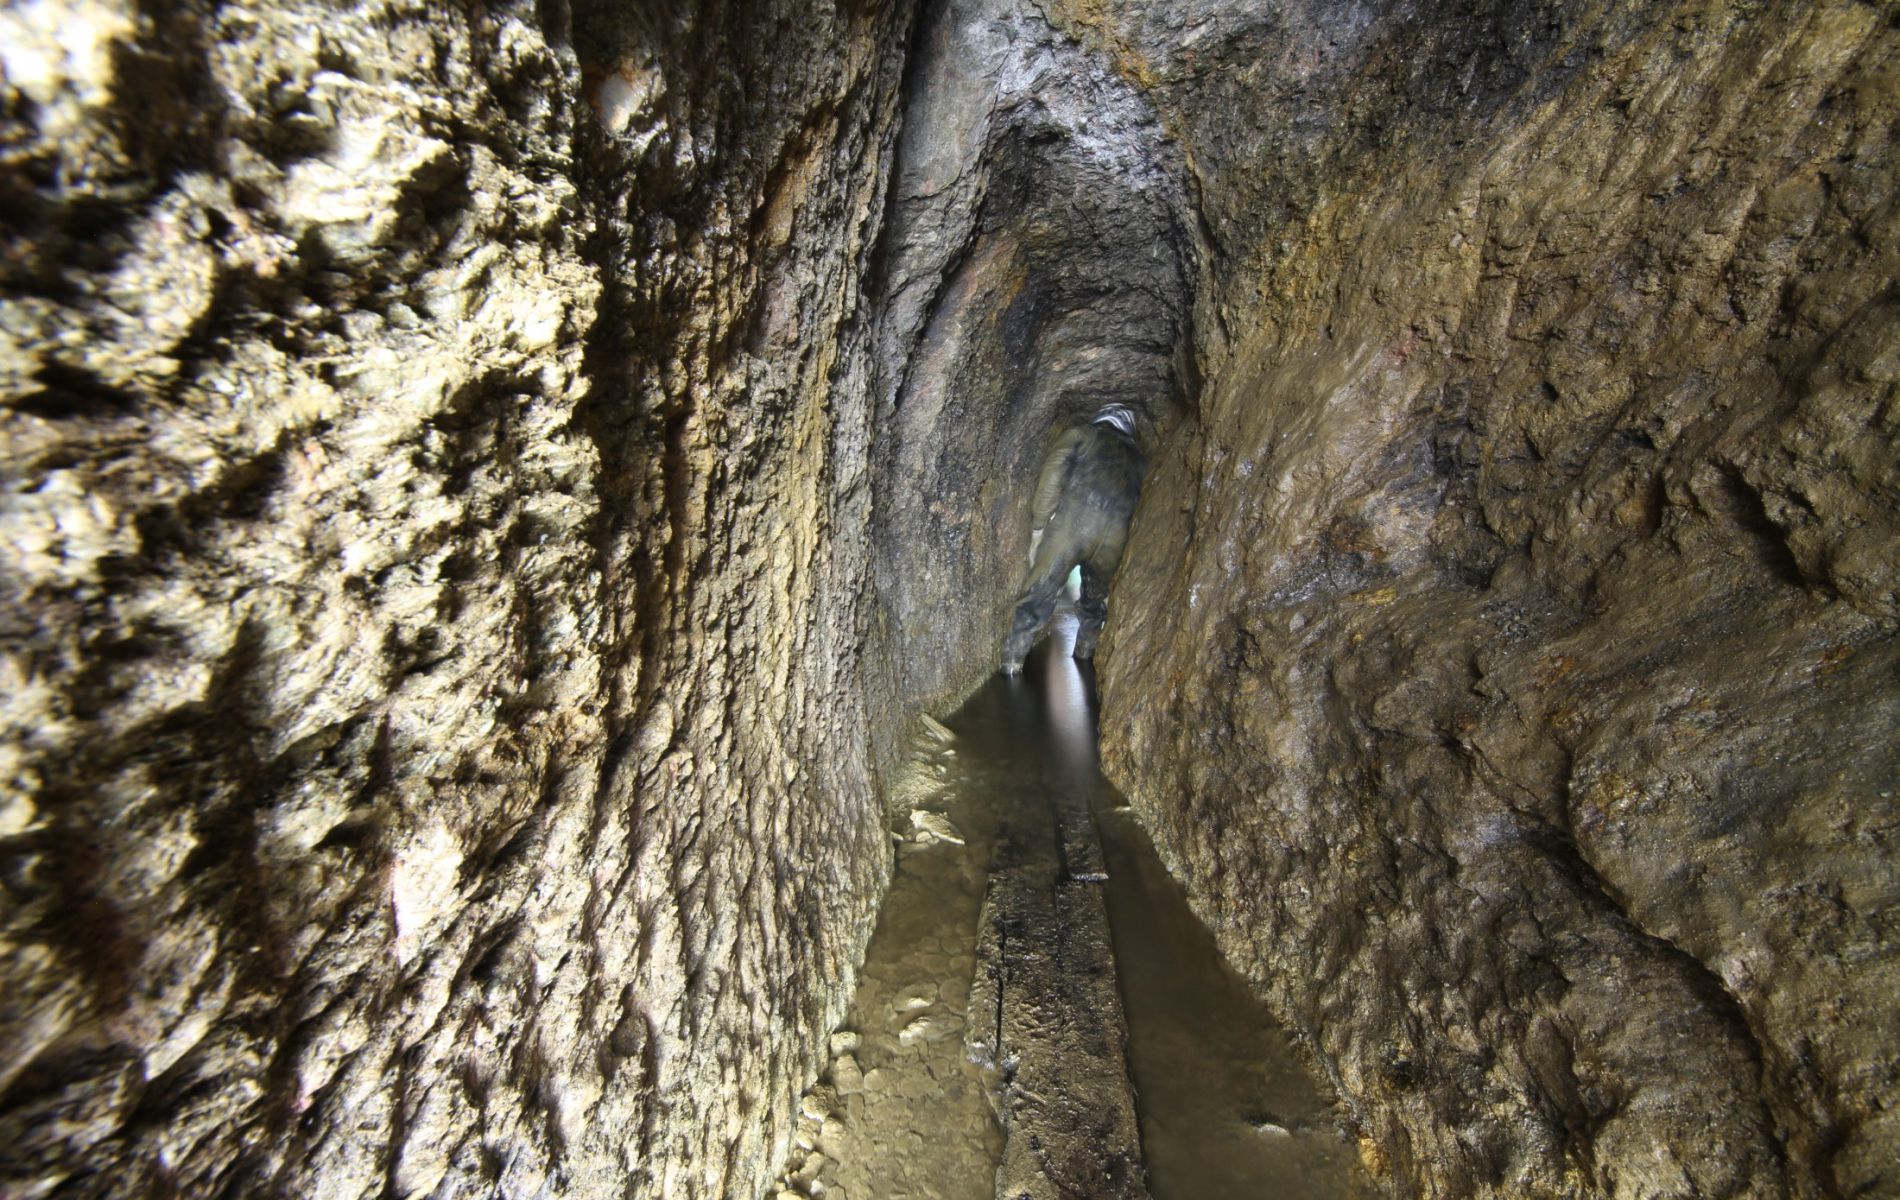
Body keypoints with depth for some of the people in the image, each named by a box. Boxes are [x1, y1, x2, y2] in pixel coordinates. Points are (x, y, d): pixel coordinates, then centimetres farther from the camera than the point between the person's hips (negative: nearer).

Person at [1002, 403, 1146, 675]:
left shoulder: (1082, 434, 19)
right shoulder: (1137, 457, 30)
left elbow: (1052, 475, 2)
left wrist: (1038, 525, 0)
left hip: (1072, 522, -3)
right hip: (1115, 535, 3)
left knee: (1040, 593, 0)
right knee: (1096, 600, 25)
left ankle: (1011, 662, -2)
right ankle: (1085, 653, 34)